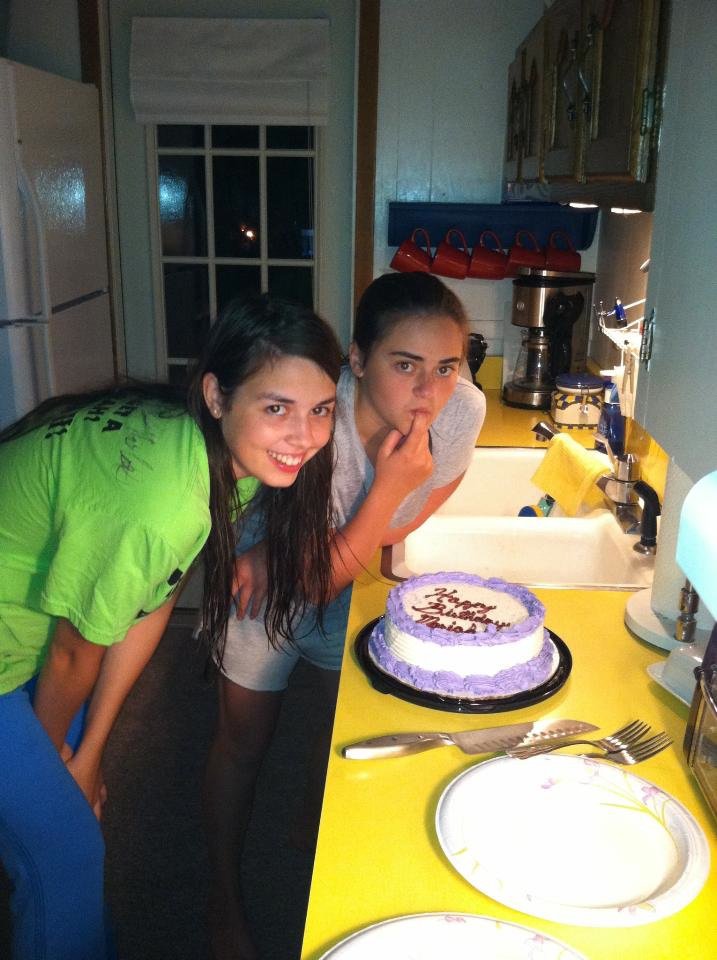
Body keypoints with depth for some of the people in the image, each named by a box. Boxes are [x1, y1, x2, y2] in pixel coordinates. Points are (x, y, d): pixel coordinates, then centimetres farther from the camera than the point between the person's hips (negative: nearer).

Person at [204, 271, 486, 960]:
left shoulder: (463, 411, -27)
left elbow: (402, 525, -13)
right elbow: (322, 576, -29)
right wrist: (389, 485, -41)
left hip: (347, 573, 4)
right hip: (265, 576, -4)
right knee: (244, 737, 8)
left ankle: (315, 827, 51)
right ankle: (224, 899, 35)